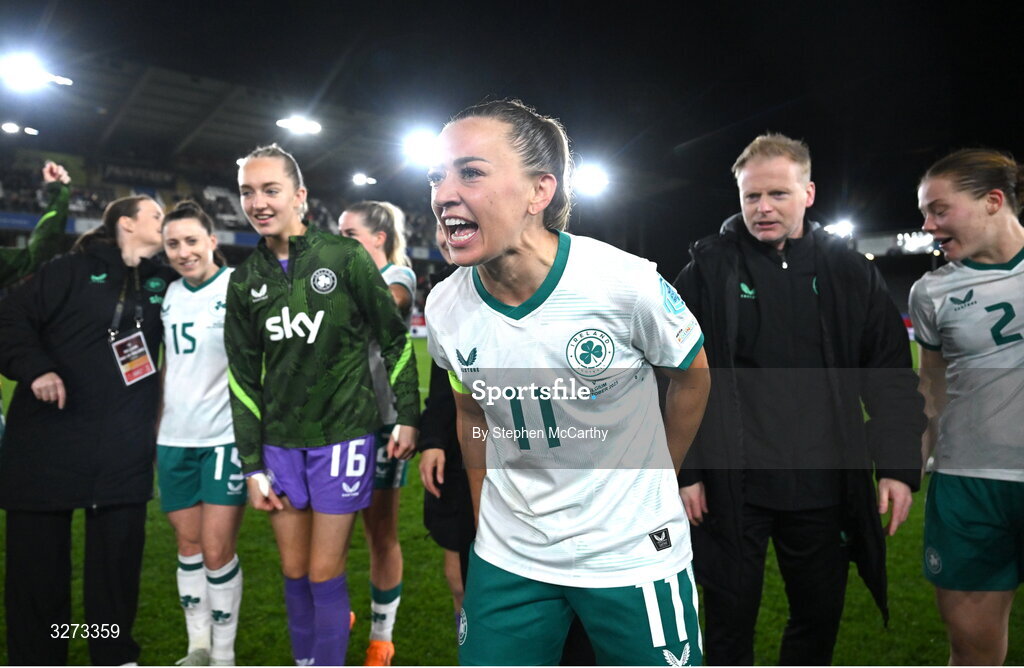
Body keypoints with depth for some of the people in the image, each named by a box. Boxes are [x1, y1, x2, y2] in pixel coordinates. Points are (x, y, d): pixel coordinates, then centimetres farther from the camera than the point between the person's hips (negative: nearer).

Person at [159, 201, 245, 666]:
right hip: (174, 439, 6)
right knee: (187, 544, 12)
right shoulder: (170, 293, 9)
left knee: (216, 550, -3)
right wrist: (155, 428, 15)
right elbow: (167, 367, 18)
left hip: (226, 438, -6)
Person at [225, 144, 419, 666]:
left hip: (343, 434, -4)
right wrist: (252, 465, 6)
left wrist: (408, 417, -4)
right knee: (294, 572, 12)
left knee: (324, 572, 1)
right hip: (280, 442, 4)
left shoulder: (345, 257, -7)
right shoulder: (245, 281, 5)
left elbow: (395, 339, -1)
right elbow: (243, 377, 8)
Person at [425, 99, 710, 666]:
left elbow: (693, 375, -2)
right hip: (507, 557, 3)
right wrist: (485, 521, 13)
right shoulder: (444, 309, -10)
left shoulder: (626, 284, -21)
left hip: (633, 553, -2)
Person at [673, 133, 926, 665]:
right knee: (730, 620, 10)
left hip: (823, 484, 3)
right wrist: (683, 471, -6)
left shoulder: (849, 272, 4)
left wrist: (899, 465, -2)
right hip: (732, 486, -2)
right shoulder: (707, 270, -3)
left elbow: (891, 375, 6)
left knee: (820, 615, 18)